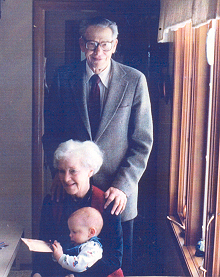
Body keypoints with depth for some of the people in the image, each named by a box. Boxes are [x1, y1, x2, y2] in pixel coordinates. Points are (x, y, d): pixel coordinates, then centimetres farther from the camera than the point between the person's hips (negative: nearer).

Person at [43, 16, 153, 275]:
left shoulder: (134, 80, -5)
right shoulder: (63, 77, 0)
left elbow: (142, 142, -4)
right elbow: (51, 131, 5)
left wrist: (122, 186, -13)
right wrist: (58, 173, -9)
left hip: (118, 194, -1)